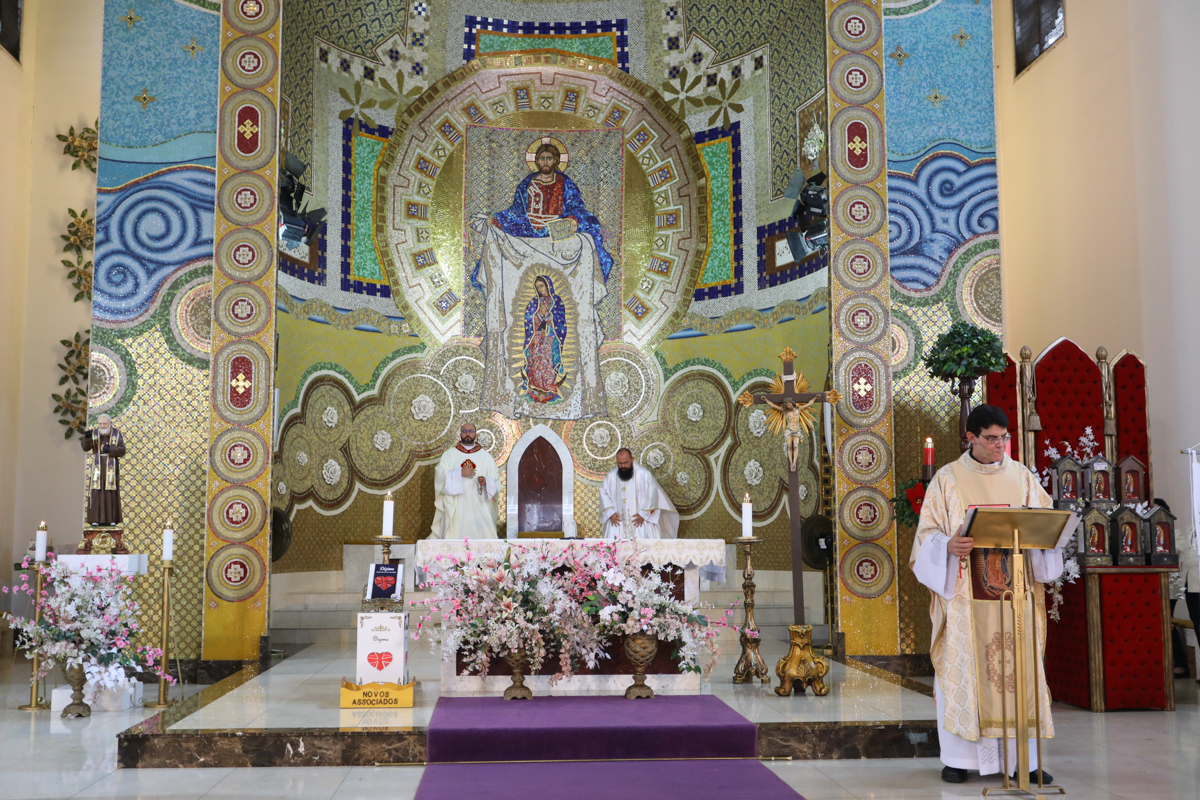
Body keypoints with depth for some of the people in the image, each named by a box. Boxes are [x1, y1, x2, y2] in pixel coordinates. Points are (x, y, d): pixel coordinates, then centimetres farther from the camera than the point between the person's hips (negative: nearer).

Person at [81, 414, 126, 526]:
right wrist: (87, 437, -30)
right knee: (96, 493, -4)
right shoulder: (94, 433, 1)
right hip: (98, 467, 1)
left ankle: (112, 519, 2)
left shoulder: (116, 434, -2)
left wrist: (110, 449, -23)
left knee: (112, 494, -3)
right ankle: (96, 519, -2)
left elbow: (122, 450, -8)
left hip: (112, 468, -1)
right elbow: (85, 448, -12)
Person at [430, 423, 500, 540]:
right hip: (457, 507, -1)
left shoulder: (485, 455, 14)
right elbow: (440, 475, -1)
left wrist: (486, 481, -13)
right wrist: (460, 473, -12)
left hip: (479, 506, 1)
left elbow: (495, 477, 8)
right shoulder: (449, 454, 11)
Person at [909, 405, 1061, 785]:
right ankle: (959, 757, 8)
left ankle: (1023, 759, 8)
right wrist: (948, 546, -22)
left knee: (1020, 669, 1)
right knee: (962, 670, -1)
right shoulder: (948, 479, 3)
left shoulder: (1022, 476, 11)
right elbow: (928, 532, -1)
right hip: (965, 593, -2)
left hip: (1014, 592, 2)